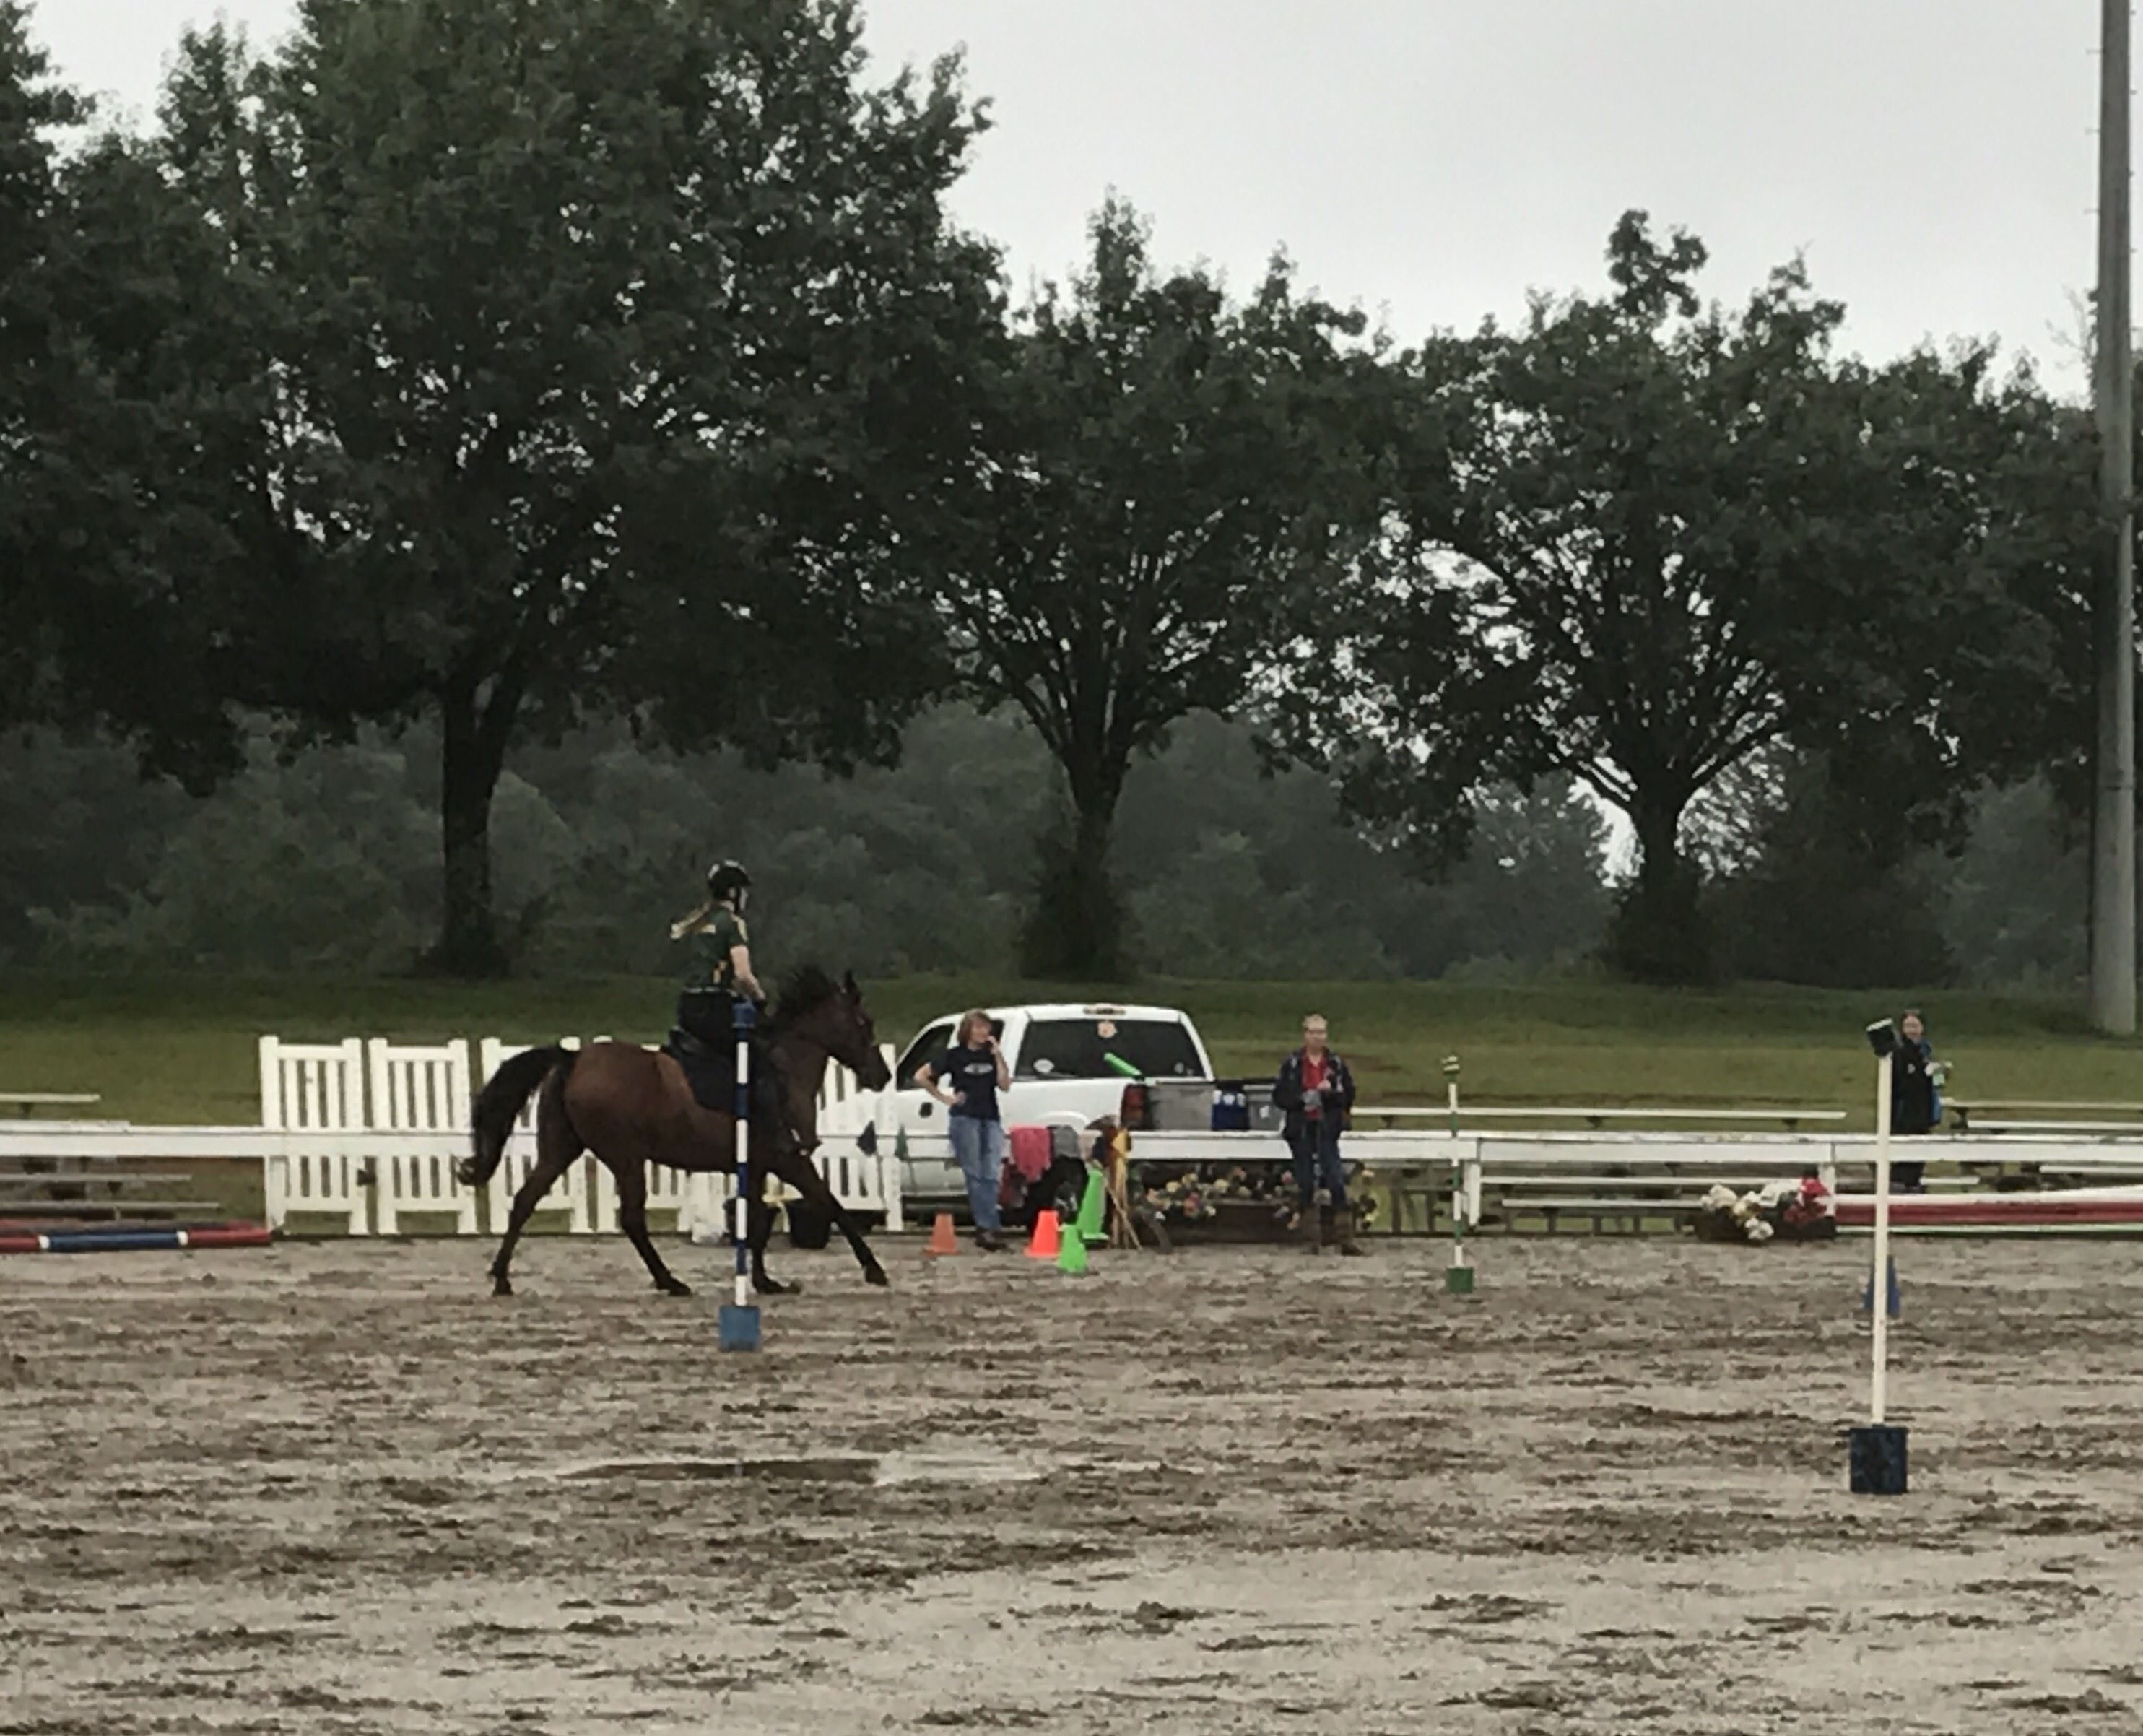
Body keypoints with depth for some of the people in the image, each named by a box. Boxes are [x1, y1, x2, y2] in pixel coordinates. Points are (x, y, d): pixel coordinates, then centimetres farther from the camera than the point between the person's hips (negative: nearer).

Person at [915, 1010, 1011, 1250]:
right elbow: (921, 1076, 5)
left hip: (991, 1119, 4)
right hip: (964, 1119, -4)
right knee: (975, 1176, -7)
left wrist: (998, 1056, -4)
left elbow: (1005, 1085, 3)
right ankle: (990, 1227, -12)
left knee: (991, 1176, -4)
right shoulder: (954, 1055, 4)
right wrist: (944, 1098, 1)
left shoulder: (991, 1055, 13)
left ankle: (985, 1230, -2)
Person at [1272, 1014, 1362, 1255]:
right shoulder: (1292, 1065, 3)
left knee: (1337, 1182, -7)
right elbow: (1279, 1097, 2)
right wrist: (1302, 1099, -14)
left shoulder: (1336, 1065, 5)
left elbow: (1348, 1097, 6)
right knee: (1306, 1186, 3)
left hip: (1327, 1129, 0)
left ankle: (1346, 1239, -6)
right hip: (1301, 1129, 0)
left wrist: (1330, 1093, -13)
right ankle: (1313, 1241, 9)